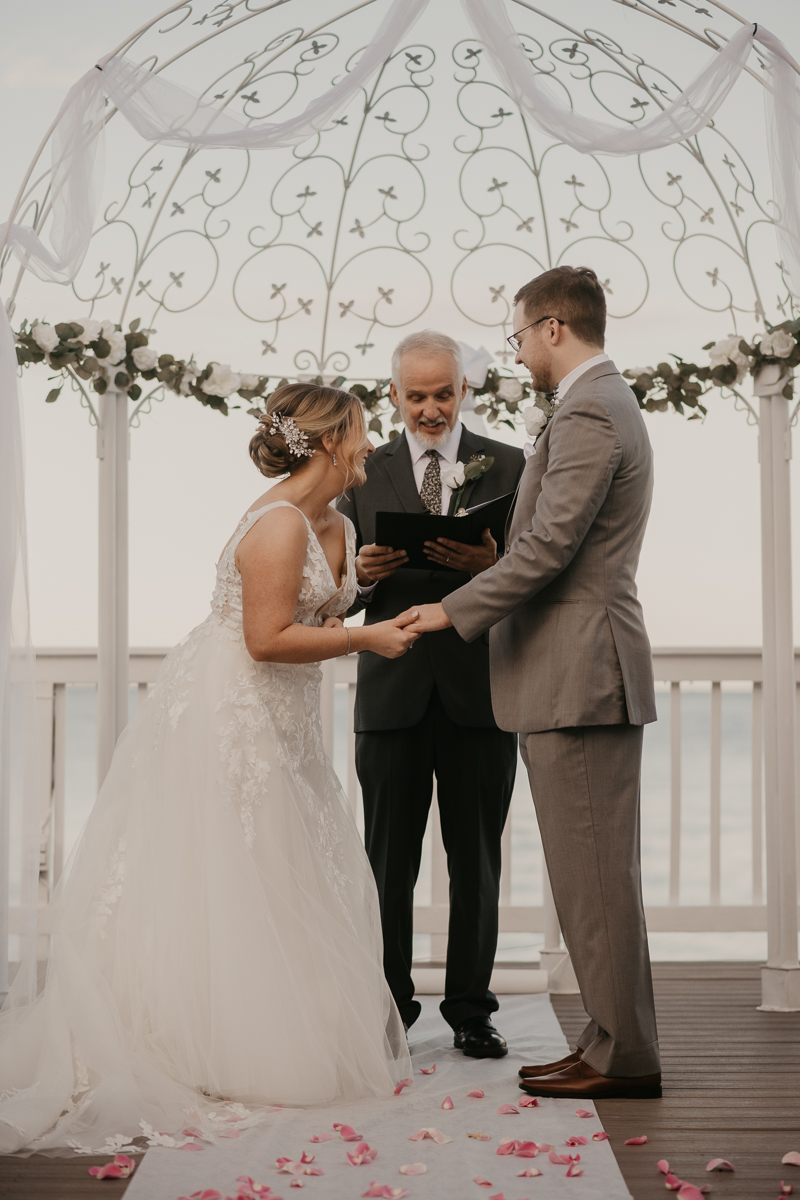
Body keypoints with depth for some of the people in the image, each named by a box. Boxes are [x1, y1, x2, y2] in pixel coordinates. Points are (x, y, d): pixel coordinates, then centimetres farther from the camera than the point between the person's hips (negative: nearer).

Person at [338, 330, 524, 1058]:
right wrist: (361, 574, -14)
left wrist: (494, 566, -19)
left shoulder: (507, 467, 8)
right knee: (388, 861, 4)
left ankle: (471, 1011, 15)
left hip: (480, 690, 0)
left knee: (476, 861, 5)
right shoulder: (365, 474, 10)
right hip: (394, 691, 1)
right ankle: (388, 1007, 15)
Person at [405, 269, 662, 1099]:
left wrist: (453, 611, -12)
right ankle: (616, 1039, 20)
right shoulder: (607, 404, 19)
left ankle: (623, 1055, 3)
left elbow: (548, 548, -20)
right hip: (583, 675, 11)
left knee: (593, 873, -4)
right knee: (595, 871, 13)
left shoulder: (586, 415, -14)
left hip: (578, 678, -11)